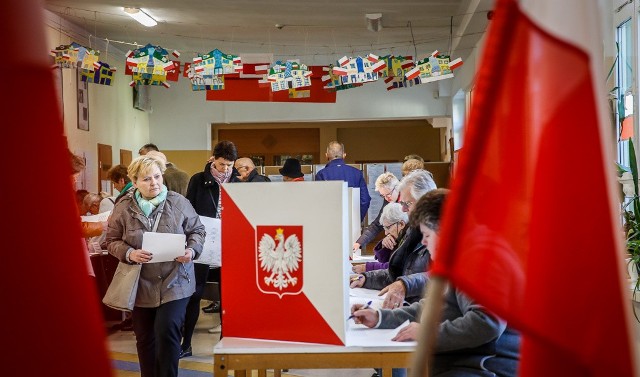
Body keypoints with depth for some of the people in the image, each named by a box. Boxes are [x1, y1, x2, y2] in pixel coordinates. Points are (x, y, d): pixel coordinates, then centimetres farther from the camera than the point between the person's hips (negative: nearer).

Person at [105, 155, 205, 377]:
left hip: (174, 283, -2)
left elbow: (197, 231, 4)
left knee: (167, 331, -13)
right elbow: (112, 241, 1)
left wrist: (192, 251, -15)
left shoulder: (179, 203, -5)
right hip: (142, 285, 2)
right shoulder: (123, 208, -4)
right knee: (145, 338, 13)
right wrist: (129, 254, -18)